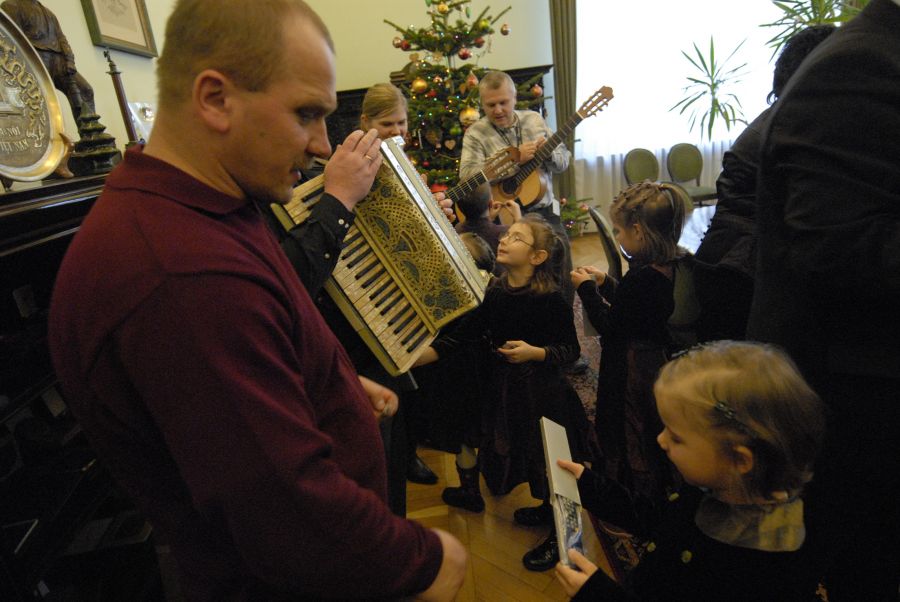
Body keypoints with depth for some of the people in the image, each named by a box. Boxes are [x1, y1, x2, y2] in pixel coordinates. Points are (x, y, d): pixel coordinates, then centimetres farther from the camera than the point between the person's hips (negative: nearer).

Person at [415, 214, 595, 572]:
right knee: (520, 454, 20)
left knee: (548, 462, 7)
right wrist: (416, 357, -15)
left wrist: (536, 352, -28)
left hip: (543, 393, -5)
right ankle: (547, 509, 49)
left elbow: (571, 349, -11)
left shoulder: (550, 299, -17)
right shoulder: (493, 293, -3)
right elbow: (463, 337, -6)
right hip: (504, 390, 6)